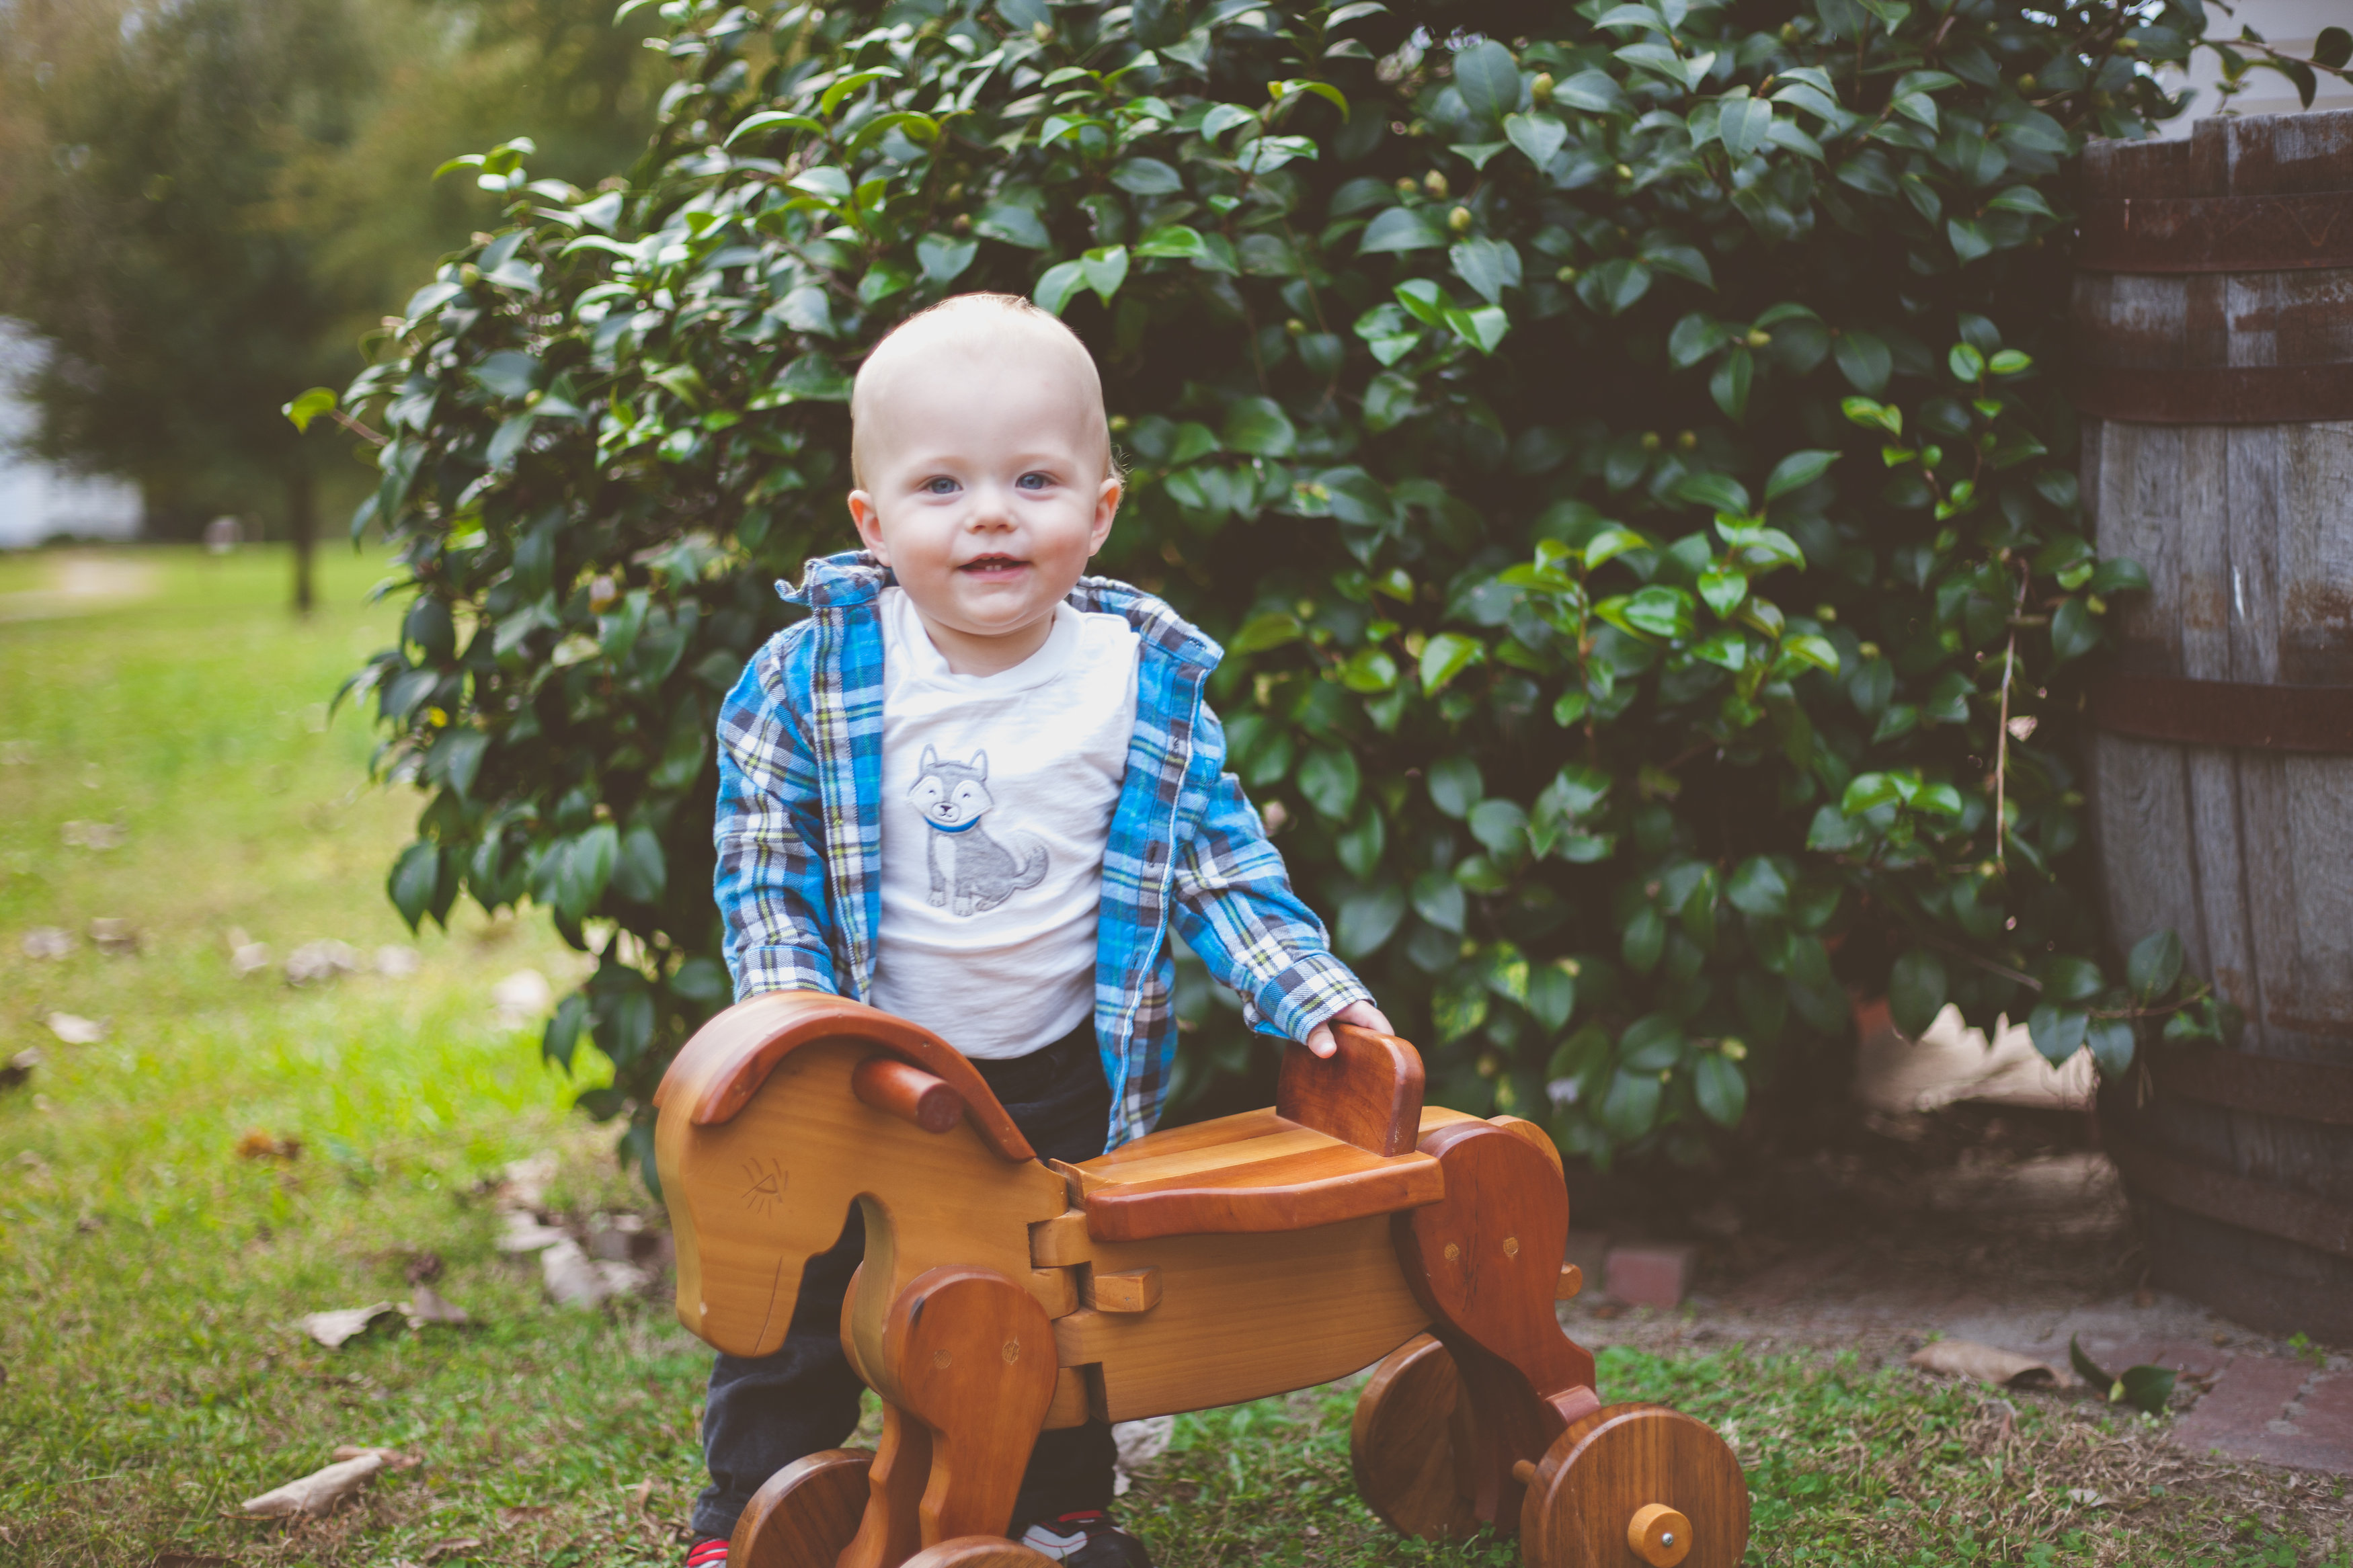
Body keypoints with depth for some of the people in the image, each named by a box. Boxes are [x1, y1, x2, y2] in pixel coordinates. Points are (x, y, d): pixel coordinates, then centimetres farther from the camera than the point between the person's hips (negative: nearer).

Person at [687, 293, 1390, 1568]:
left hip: (1064, 1072, 1)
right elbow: (760, 855, -6)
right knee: (797, 1277, 7)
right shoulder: (815, 673, -13)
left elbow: (1217, 862, -1)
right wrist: (790, 1004, -16)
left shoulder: (1147, 687, -9)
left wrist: (1305, 988, -9)